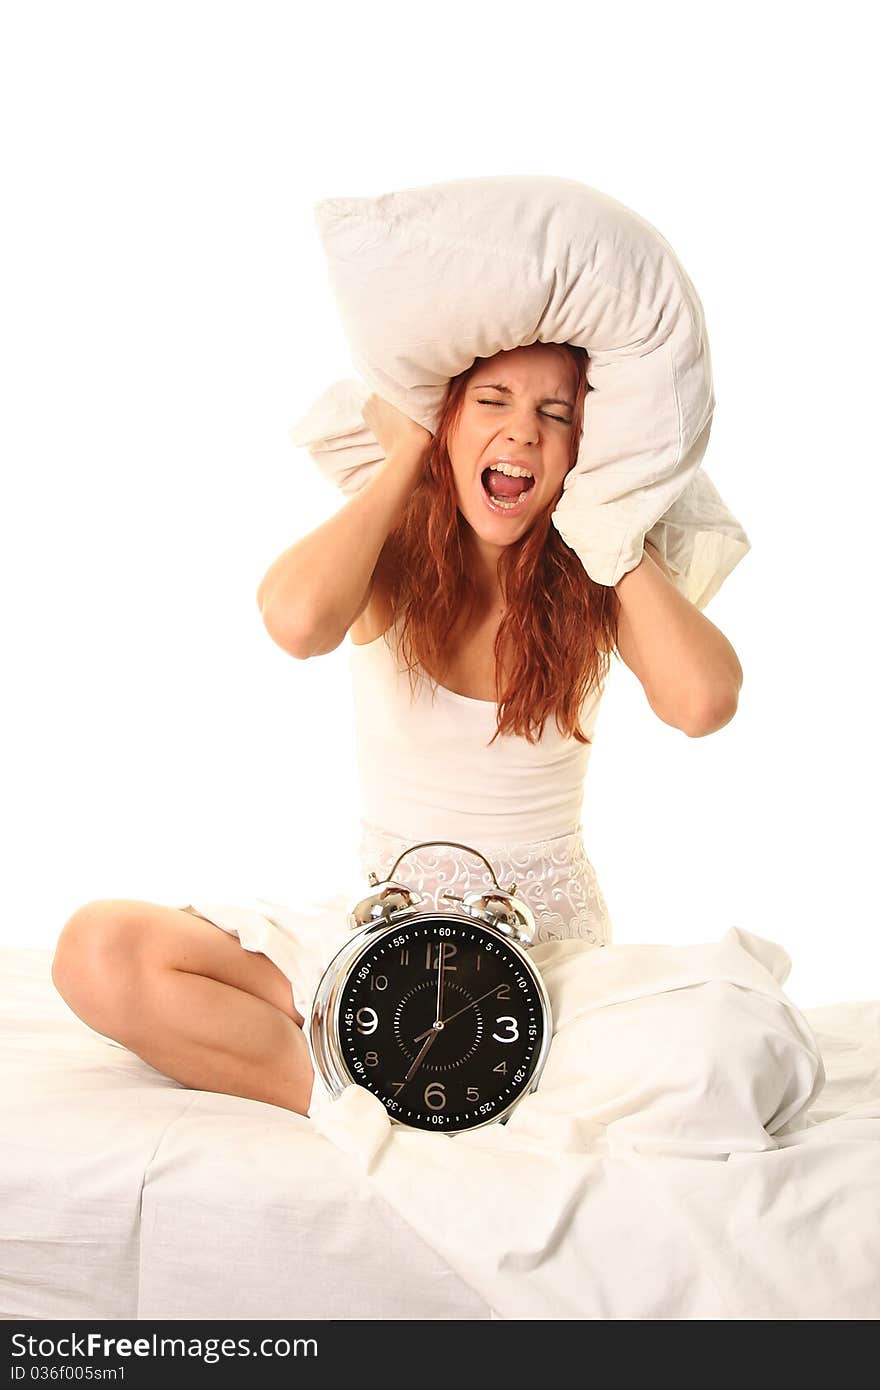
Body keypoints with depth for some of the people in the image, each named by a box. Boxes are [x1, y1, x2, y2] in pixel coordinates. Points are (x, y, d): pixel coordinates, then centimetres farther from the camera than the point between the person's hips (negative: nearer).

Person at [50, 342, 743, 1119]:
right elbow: (298, 620, -31)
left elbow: (704, 703, -25)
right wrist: (407, 458, -15)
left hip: (552, 944, 0)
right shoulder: (393, 556, -4)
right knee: (101, 949, -20)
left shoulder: (594, 582, -3)